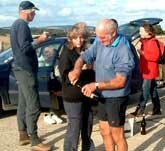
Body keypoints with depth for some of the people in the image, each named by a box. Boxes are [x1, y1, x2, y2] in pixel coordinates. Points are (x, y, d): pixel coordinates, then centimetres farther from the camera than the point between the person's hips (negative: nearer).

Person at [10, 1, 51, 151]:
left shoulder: (16, 24, 17)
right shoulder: (22, 25, -15)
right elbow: (25, 48, -23)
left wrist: (36, 40, 14)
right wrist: (39, 40, -17)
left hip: (21, 68, 11)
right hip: (25, 69, -11)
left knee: (23, 104, 13)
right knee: (33, 106, -9)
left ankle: (23, 135, 21)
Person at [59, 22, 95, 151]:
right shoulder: (66, 54, -10)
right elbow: (66, 76, -18)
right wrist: (81, 69, -23)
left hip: (86, 96, 7)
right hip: (73, 98, -7)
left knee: (87, 127, 19)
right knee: (74, 129, -2)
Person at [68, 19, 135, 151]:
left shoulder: (123, 51, -23)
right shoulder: (99, 42, -1)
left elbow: (120, 81, -25)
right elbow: (84, 56, 3)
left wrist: (96, 85, -28)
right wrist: (77, 69, -18)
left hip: (116, 98, -7)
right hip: (103, 96, 8)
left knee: (117, 135, 4)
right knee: (104, 131, 20)